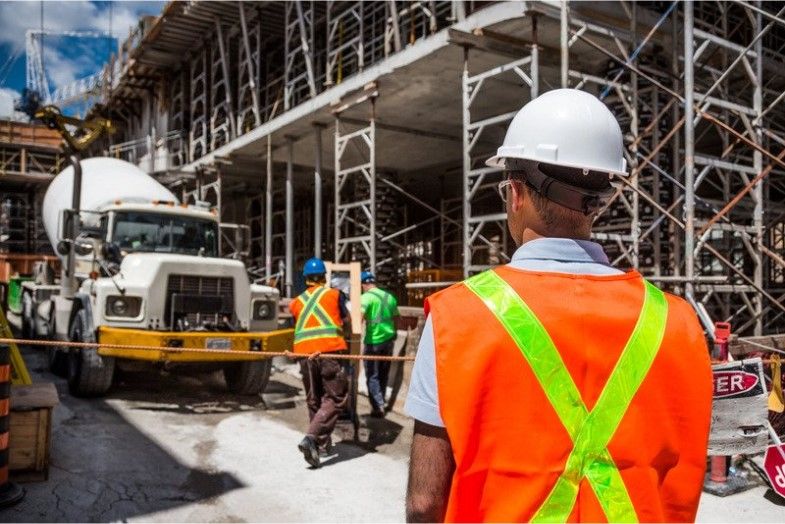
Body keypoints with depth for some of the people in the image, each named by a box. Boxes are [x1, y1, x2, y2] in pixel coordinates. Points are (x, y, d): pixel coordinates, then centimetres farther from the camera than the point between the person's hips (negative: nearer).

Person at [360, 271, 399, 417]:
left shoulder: (366, 297, -9)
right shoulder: (390, 297, 10)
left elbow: (359, 317, -24)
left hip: (374, 341, -6)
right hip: (389, 339, 6)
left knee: (372, 375, 2)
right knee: (383, 374, 18)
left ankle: (378, 407, -5)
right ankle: (380, 402, 29)